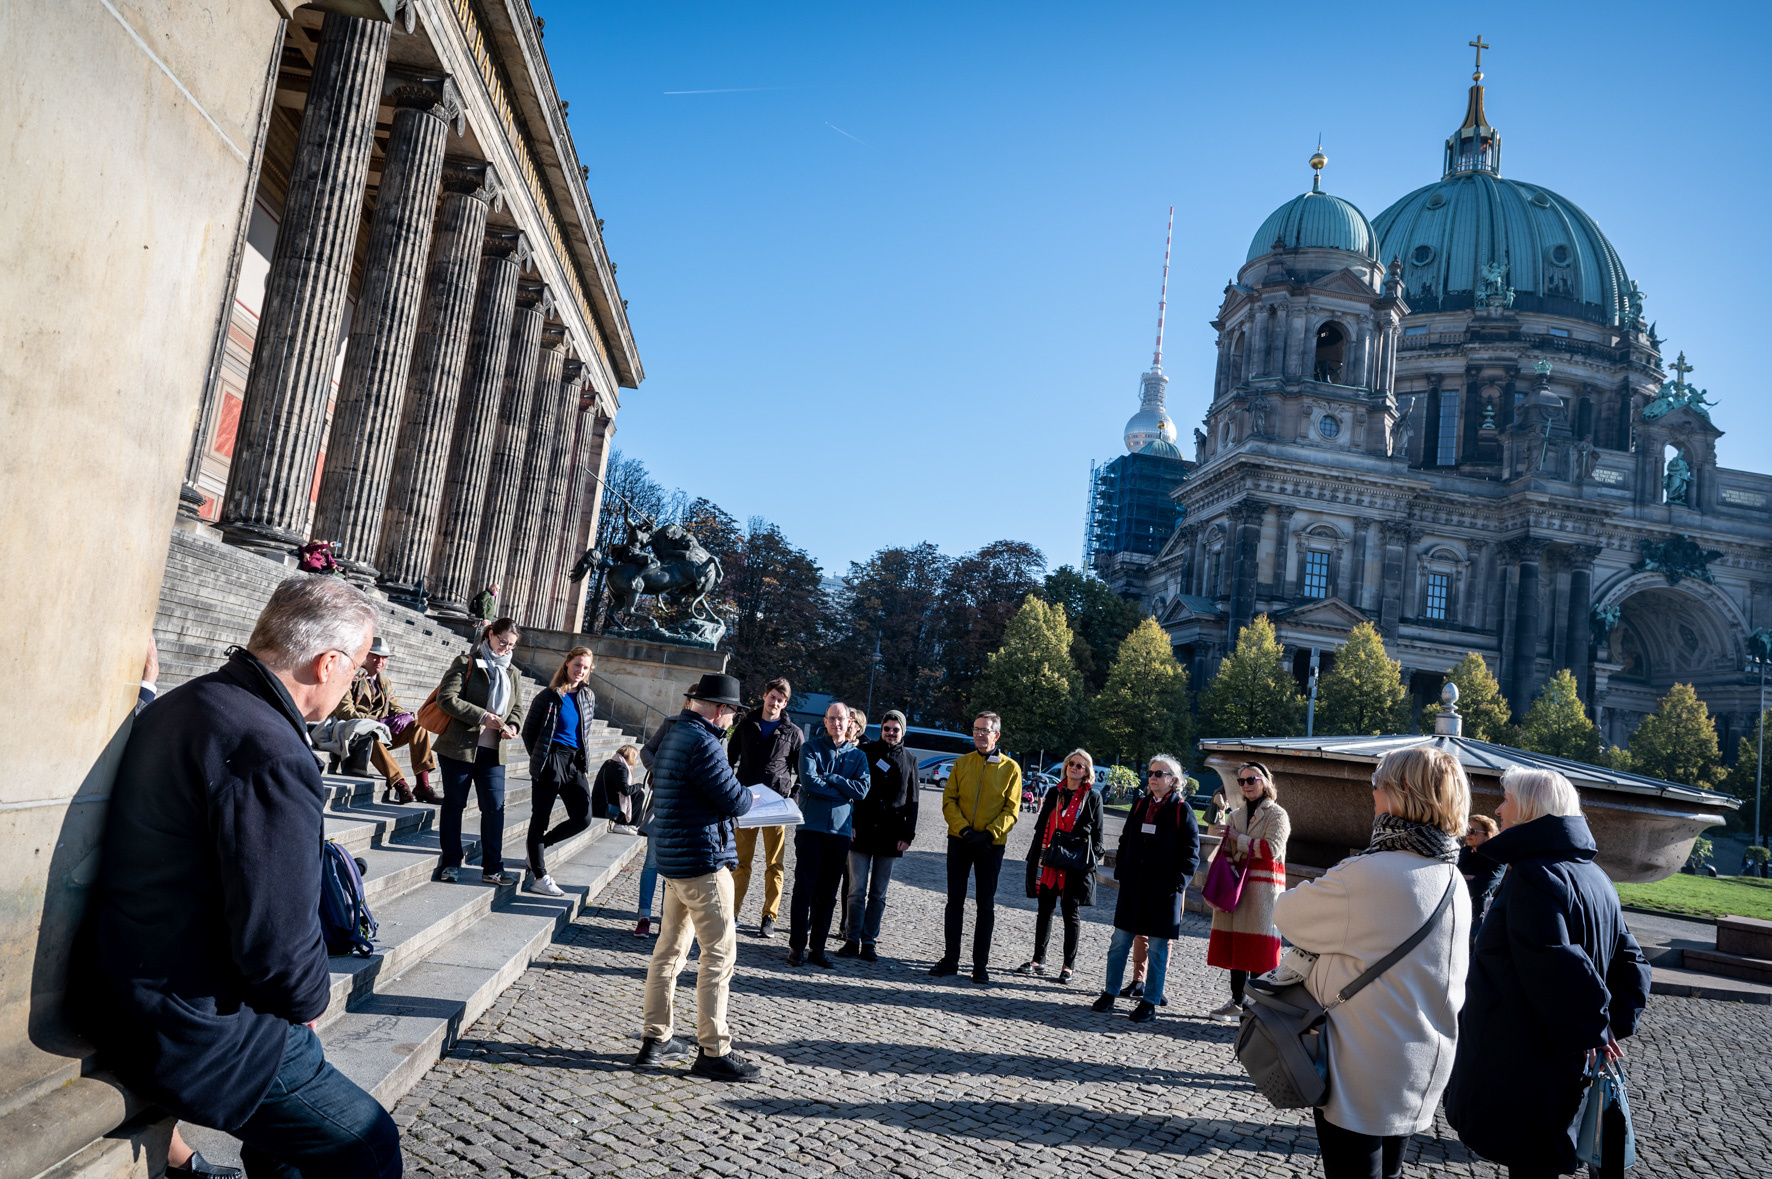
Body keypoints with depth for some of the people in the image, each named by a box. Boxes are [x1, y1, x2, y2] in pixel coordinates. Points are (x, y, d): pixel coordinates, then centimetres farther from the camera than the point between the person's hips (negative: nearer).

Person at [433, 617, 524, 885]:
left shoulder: (513, 673, 15)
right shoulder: (467, 663, -3)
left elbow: (517, 707, 20)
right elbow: (447, 698, -12)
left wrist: (512, 726, -3)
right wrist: (481, 716, -21)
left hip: (493, 751, 4)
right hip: (459, 745, -4)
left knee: (495, 807, 0)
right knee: (454, 803, 6)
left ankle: (493, 867, 6)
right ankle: (451, 862, 18)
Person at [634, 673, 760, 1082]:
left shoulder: (672, 736, 12)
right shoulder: (702, 744, -19)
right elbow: (734, 801, -19)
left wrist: (732, 794, 11)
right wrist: (749, 796, 3)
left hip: (673, 860, 10)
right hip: (702, 862, -10)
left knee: (669, 949, 15)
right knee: (720, 954, -2)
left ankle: (655, 1040, 23)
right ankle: (713, 1050, 2)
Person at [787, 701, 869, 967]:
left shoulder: (857, 755, 11)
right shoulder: (811, 748, 3)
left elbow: (862, 789, -4)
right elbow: (809, 781, -13)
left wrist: (829, 778, -10)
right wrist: (843, 791, -8)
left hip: (840, 830, 3)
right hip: (811, 826, -3)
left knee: (828, 894, 7)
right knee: (804, 888, -3)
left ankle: (817, 948, 14)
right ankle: (797, 946, 4)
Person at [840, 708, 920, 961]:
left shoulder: (909, 761, 9)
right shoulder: (866, 752, 4)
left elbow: (912, 802, 10)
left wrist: (907, 835, 2)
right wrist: (850, 824, -6)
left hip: (890, 837, 1)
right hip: (862, 833, -1)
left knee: (878, 893, 6)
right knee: (857, 890, 0)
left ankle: (869, 942, 12)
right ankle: (853, 940, 8)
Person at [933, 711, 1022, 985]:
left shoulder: (1010, 768, -2)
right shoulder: (962, 762, 3)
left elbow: (1011, 809, -3)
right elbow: (948, 800, 1)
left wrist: (990, 833, -16)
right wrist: (963, 829, -13)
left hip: (991, 845, -2)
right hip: (959, 841, 2)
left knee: (986, 906, 4)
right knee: (955, 901, 8)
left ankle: (981, 966, 11)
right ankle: (950, 960, 17)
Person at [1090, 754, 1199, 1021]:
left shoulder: (1182, 810, -4)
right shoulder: (1140, 805, 10)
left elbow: (1191, 852, -5)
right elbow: (1126, 841, 16)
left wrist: (1178, 882, -11)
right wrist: (1120, 871, 7)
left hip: (1164, 890, -5)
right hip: (1134, 886, 5)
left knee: (1158, 947, 3)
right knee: (1120, 942, 7)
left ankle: (1150, 1003, 11)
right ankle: (1109, 994, 17)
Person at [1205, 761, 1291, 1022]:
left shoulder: (1276, 815, -1)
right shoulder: (1235, 815, 17)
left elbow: (1271, 849, -15)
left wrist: (1237, 837, -11)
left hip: (1262, 888, -6)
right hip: (1235, 885, 6)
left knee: (1257, 948, -5)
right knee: (1235, 945, 7)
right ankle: (1236, 1002, 17)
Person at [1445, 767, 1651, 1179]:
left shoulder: (1534, 875, -19)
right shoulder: (1595, 878, 12)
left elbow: (1555, 970, -27)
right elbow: (1630, 964, 16)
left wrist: (1590, 1032, -15)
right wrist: (1612, 1027, 9)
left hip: (1522, 1068, -9)